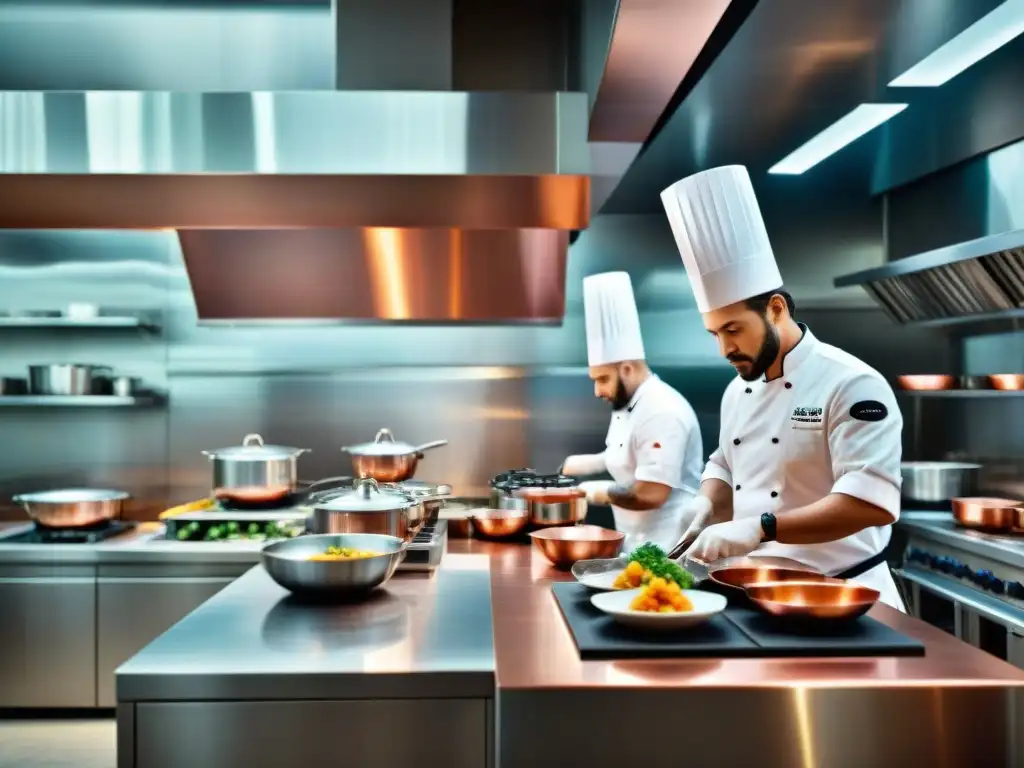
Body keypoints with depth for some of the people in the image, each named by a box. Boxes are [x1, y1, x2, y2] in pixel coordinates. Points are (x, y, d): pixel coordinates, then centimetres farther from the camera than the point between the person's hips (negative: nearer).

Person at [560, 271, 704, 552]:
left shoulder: (662, 412, -22)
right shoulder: (627, 405, 10)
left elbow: (650, 495, -26)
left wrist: (602, 492, -12)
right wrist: (590, 463, 7)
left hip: (664, 548, -9)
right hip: (639, 542, 9)